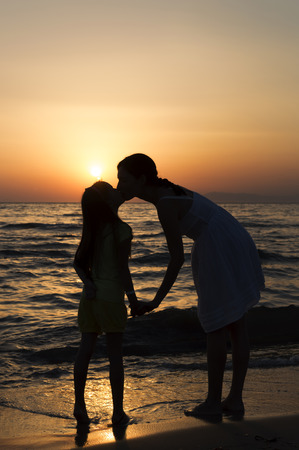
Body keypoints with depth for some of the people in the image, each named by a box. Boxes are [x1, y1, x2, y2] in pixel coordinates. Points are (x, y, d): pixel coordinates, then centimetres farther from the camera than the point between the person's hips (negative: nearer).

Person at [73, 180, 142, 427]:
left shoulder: (93, 229, 10)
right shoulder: (122, 230, -11)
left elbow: (78, 262, 8)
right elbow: (122, 267, -14)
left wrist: (88, 283, -1)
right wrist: (133, 298, -8)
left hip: (90, 295, 6)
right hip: (111, 296, -6)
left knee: (86, 349, 8)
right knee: (115, 353, 1)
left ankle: (79, 404, 9)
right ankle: (118, 411, 8)